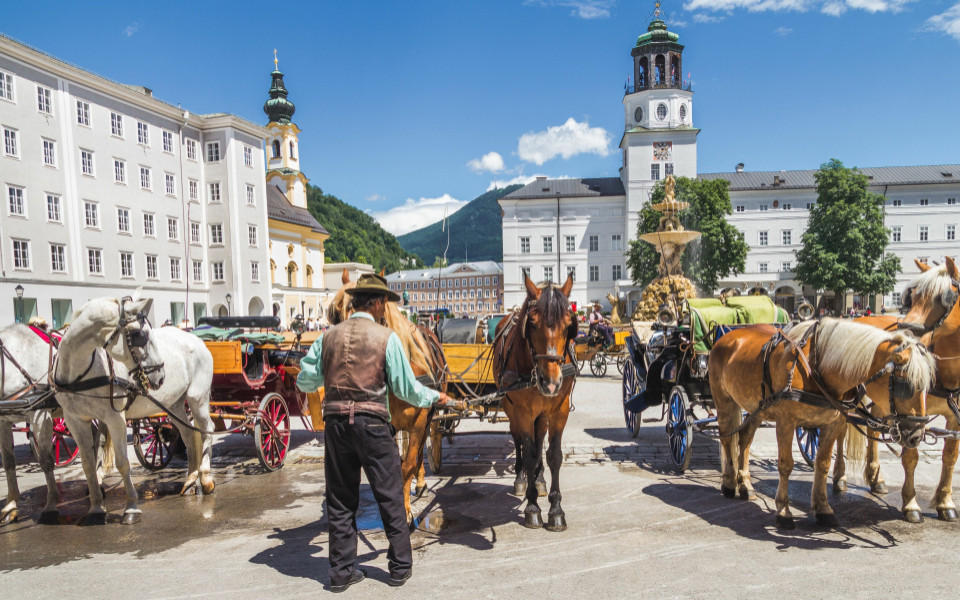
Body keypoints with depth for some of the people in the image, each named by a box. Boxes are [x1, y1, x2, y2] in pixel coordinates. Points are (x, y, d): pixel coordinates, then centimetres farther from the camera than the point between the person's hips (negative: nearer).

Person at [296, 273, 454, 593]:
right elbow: (405, 387, -5)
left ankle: (341, 571, 22)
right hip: (372, 422, -3)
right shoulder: (386, 337, -7)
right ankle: (400, 566, 21)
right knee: (390, 495, 11)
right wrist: (435, 397, 12)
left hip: (335, 422, 4)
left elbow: (305, 381, 9)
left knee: (340, 498, 14)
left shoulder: (329, 336, 4)